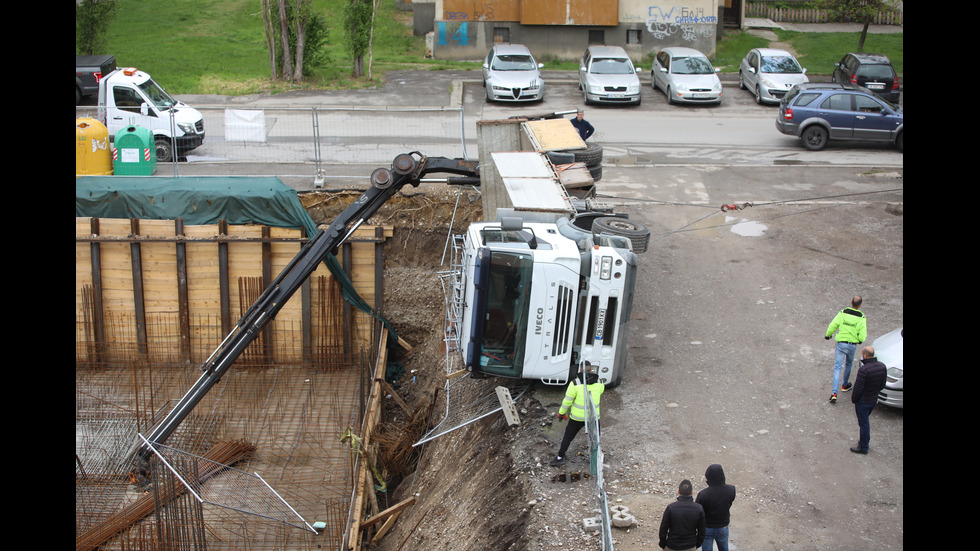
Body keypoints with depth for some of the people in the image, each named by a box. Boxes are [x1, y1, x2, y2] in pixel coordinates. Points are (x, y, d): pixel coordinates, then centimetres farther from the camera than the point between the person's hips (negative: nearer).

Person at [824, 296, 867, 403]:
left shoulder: (842, 313, -10)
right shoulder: (862, 318, -12)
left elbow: (832, 326, -7)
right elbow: (863, 336, -14)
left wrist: (828, 335, 12)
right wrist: (859, 339, 10)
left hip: (841, 344, 0)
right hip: (853, 345, 0)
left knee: (837, 368, 2)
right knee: (848, 364, 27)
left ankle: (834, 393, -8)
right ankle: (844, 385, 42)